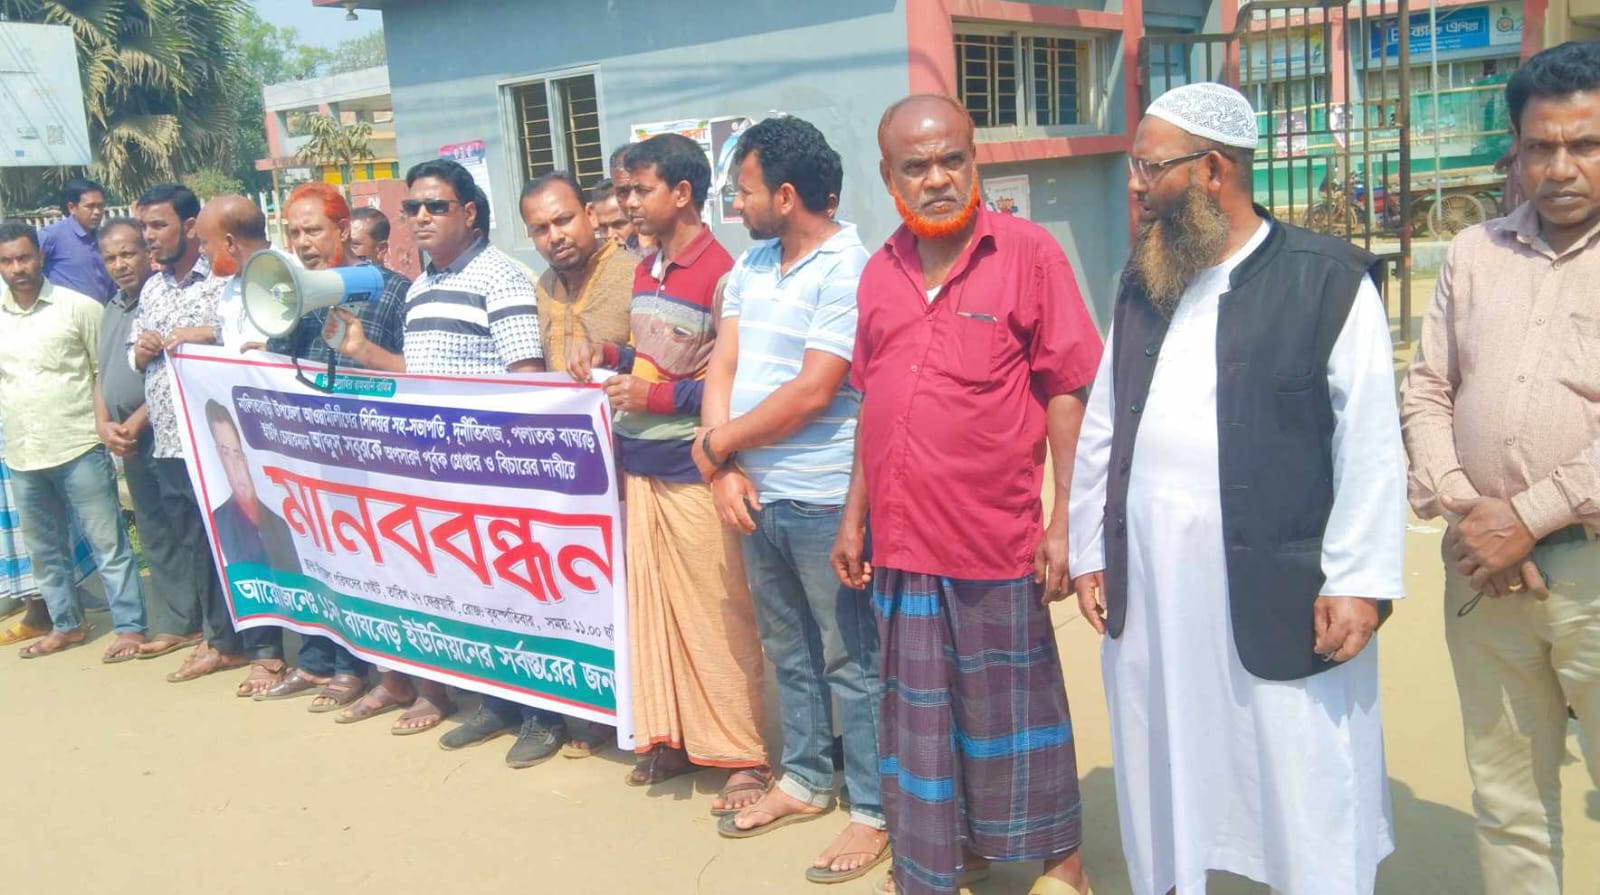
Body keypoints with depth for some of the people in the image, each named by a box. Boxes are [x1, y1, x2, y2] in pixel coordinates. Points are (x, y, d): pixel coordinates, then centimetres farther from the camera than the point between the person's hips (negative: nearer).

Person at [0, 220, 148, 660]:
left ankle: (129, 627, 5)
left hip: (79, 447, -5)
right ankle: (66, 624, 30)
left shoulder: (78, 306, -4)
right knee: (45, 548, 16)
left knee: (108, 543, -1)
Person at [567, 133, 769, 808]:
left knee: (716, 616, 0)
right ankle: (669, 738, 27)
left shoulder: (719, 275, -14)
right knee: (651, 608, 13)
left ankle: (743, 757, 12)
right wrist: (606, 355, 6)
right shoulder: (644, 272, 12)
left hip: (693, 473, -8)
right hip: (640, 467, 8)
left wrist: (656, 396, -19)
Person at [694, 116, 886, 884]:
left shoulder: (848, 269, -15)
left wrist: (716, 443, -10)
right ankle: (805, 781, 35)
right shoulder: (750, 266, 10)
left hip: (823, 501, -8)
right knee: (788, 652, 19)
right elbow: (723, 366, 6)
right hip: (757, 495, 8)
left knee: (851, 662, 4)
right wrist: (723, 466, -7)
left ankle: (873, 811, 18)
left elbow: (811, 393, -20)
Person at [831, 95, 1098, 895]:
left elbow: (1068, 393, -8)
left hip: (996, 537, -5)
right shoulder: (880, 272, 7)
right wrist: (854, 516, 12)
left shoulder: (1027, 252, -8)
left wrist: (1065, 521, -12)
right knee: (920, 707, 17)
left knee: (1012, 704, 10)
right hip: (902, 538, 5)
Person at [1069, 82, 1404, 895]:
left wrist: (1357, 581, -11)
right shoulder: (1140, 287, 11)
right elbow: (1101, 429, 13)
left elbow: (1371, 445, -8)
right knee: (1163, 786, 15)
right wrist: (1088, 552, 11)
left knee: (1306, 804, 6)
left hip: (1280, 597, -5)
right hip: (1149, 591, 5)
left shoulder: (1328, 279, -6)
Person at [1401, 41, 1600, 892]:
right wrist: (1461, 507, -4)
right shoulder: (1473, 253, 11)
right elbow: (1425, 391, 9)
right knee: (1505, 798, 12)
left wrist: (1528, 517, -13)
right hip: (1482, 568, 4)